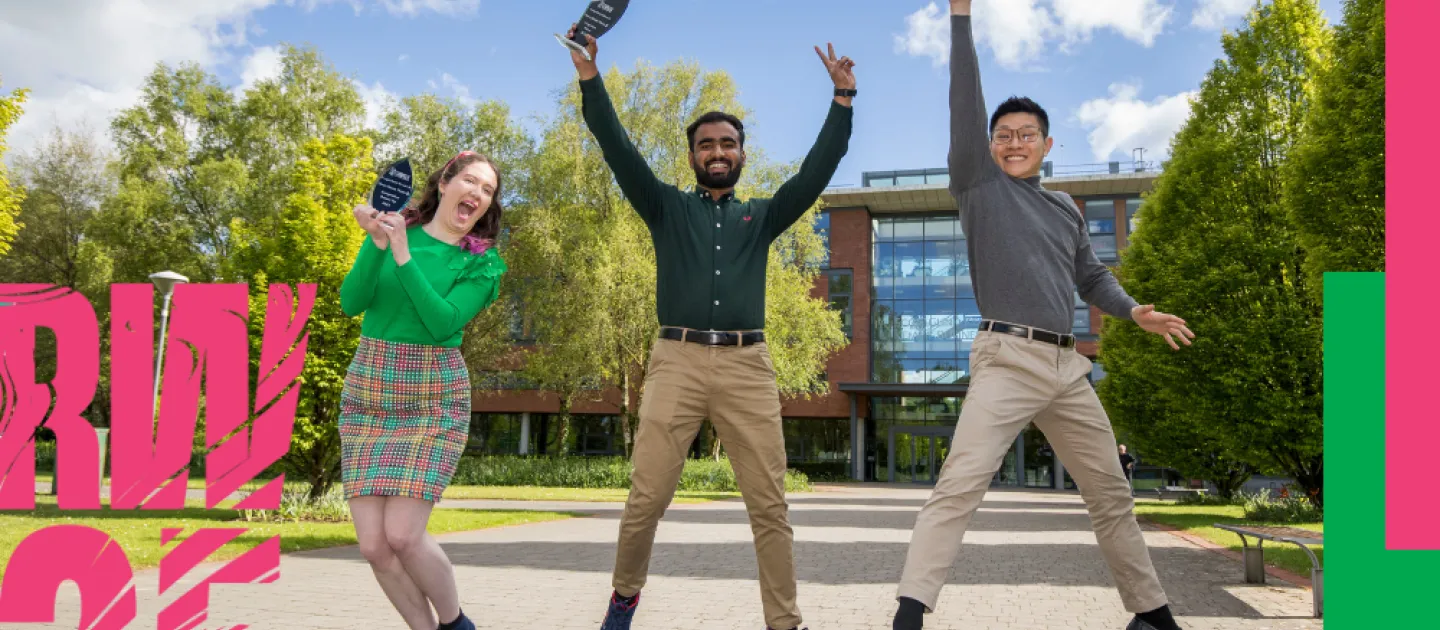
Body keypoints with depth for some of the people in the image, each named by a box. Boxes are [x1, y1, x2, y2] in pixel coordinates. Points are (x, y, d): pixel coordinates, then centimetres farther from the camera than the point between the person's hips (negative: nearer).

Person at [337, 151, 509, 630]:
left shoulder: (481, 262, -1)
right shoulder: (395, 227, 4)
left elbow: (444, 323, -16)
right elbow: (350, 303, -5)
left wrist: (403, 257, -21)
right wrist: (377, 245, -18)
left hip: (432, 399, -3)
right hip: (366, 395, 3)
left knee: (402, 535, -13)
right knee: (373, 545, -2)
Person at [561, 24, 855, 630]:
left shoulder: (762, 216, 20)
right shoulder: (667, 208, 16)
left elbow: (818, 169, 11)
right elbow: (618, 149, 6)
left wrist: (843, 98, 3)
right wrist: (589, 76, -4)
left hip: (748, 365, 1)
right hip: (677, 360, -1)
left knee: (769, 505, -1)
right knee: (647, 497, -2)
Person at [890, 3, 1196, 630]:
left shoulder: (1065, 208, 21)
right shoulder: (978, 184, 5)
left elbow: (1091, 276, 30)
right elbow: (965, 101, -3)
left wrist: (1133, 310, 11)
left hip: (1067, 366, 6)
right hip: (1007, 360, -6)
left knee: (1112, 494, 13)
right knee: (959, 486, -20)